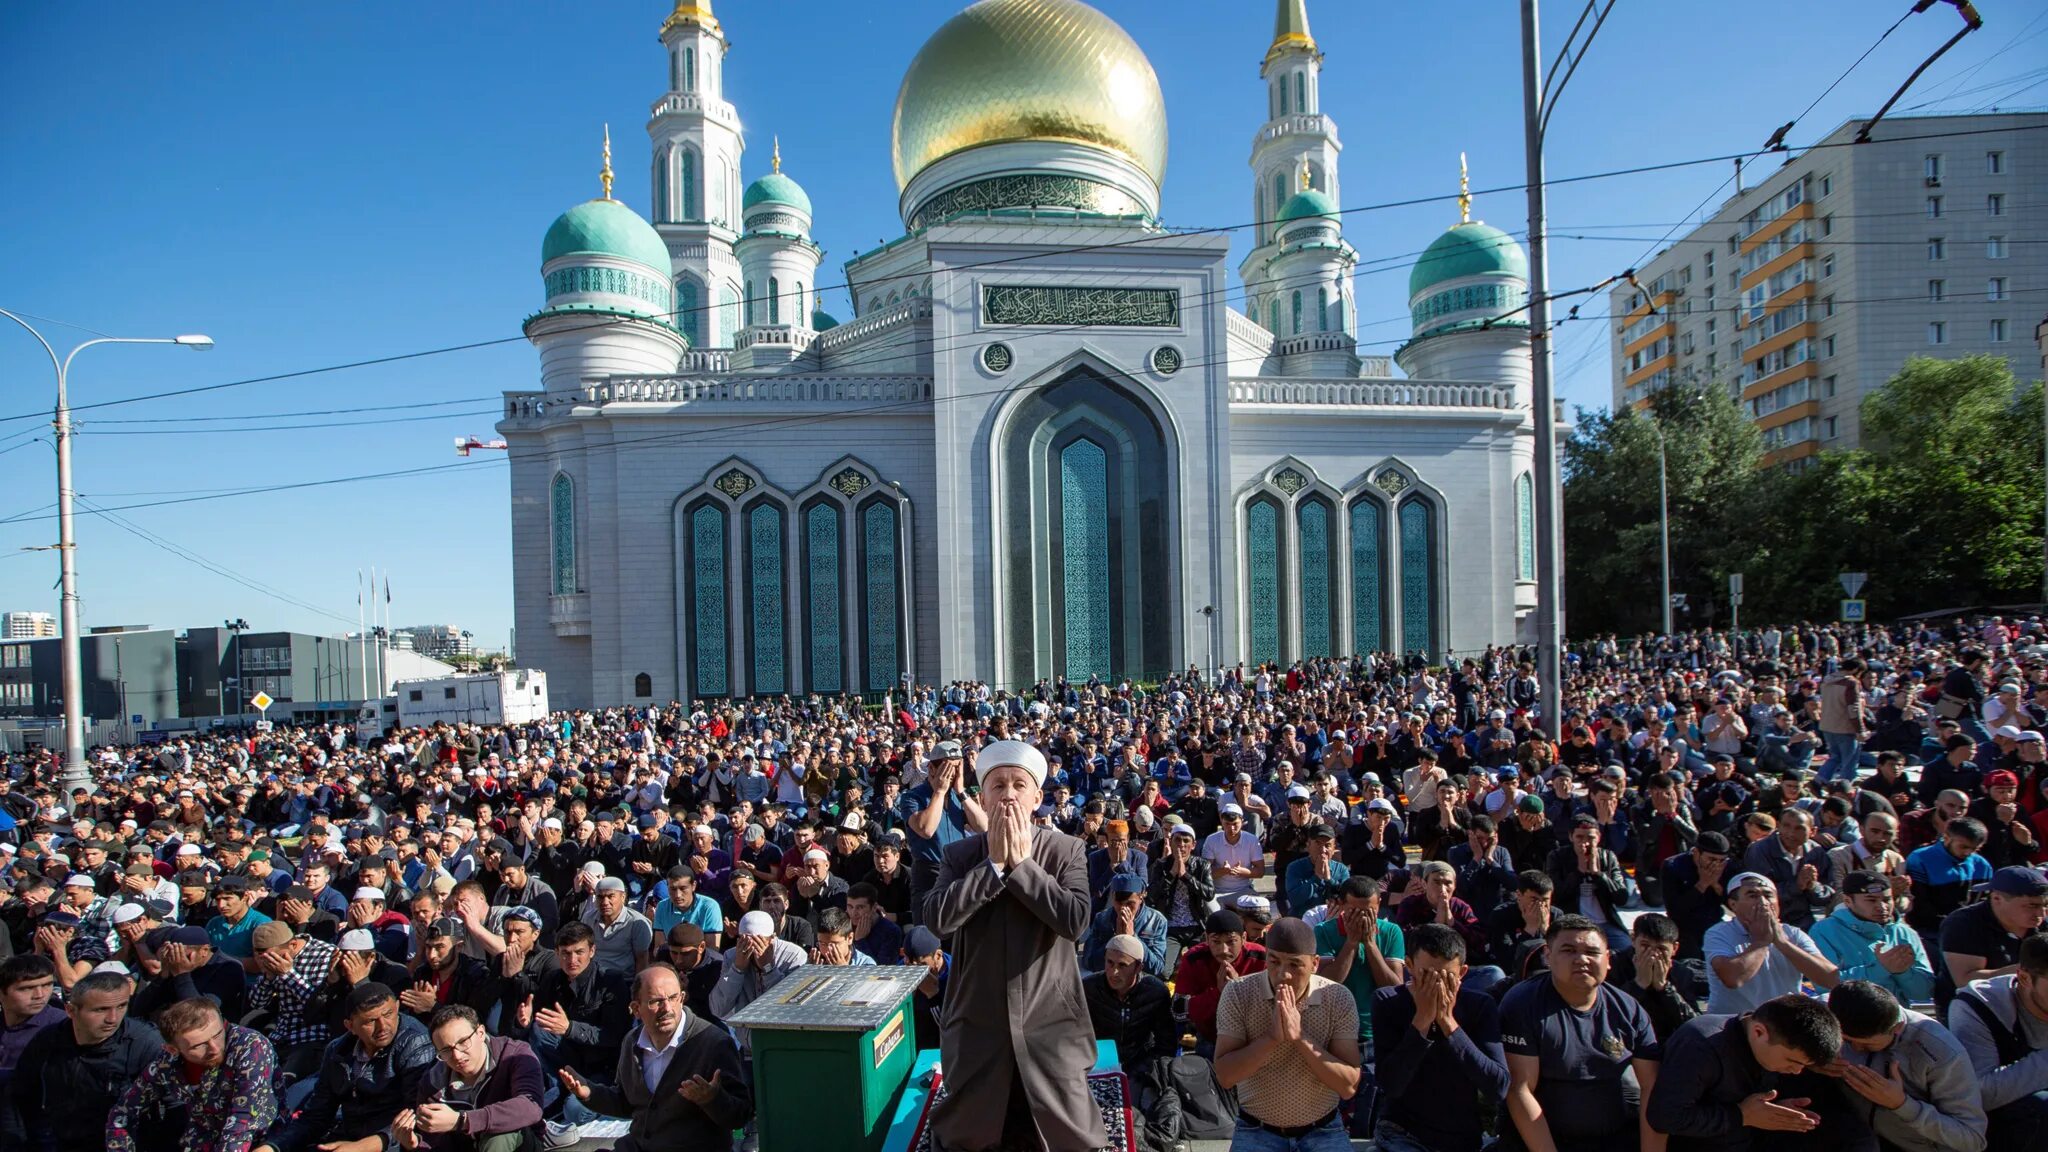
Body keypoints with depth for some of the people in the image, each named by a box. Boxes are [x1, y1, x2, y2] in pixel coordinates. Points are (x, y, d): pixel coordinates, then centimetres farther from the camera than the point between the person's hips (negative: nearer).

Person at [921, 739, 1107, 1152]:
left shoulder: (1067, 850, -5)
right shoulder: (959, 854, -2)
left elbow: (1075, 920, -19)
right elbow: (936, 917, -16)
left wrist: (1021, 863, -17)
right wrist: (994, 863, -17)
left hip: (1050, 1021, -1)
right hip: (979, 1020, 1)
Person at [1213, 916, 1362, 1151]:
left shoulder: (1339, 999, -9)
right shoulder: (1238, 993, -11)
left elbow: (1349, 1086, -13)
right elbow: (1225, 1076, -14)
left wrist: (1301, 1037, -25)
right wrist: (1272, 1036, -27)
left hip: (1323, 1131, 1)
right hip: (1256, 1132, -1)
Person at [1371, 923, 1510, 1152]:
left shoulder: (1481, 1005, -4)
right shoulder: (1387, 1001, -8)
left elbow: (1498, 1088, -14)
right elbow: (1390, 1085, -16)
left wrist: (1448, 1022, -20)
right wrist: (1422, 1020, -22)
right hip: (1403, 1133, -3)